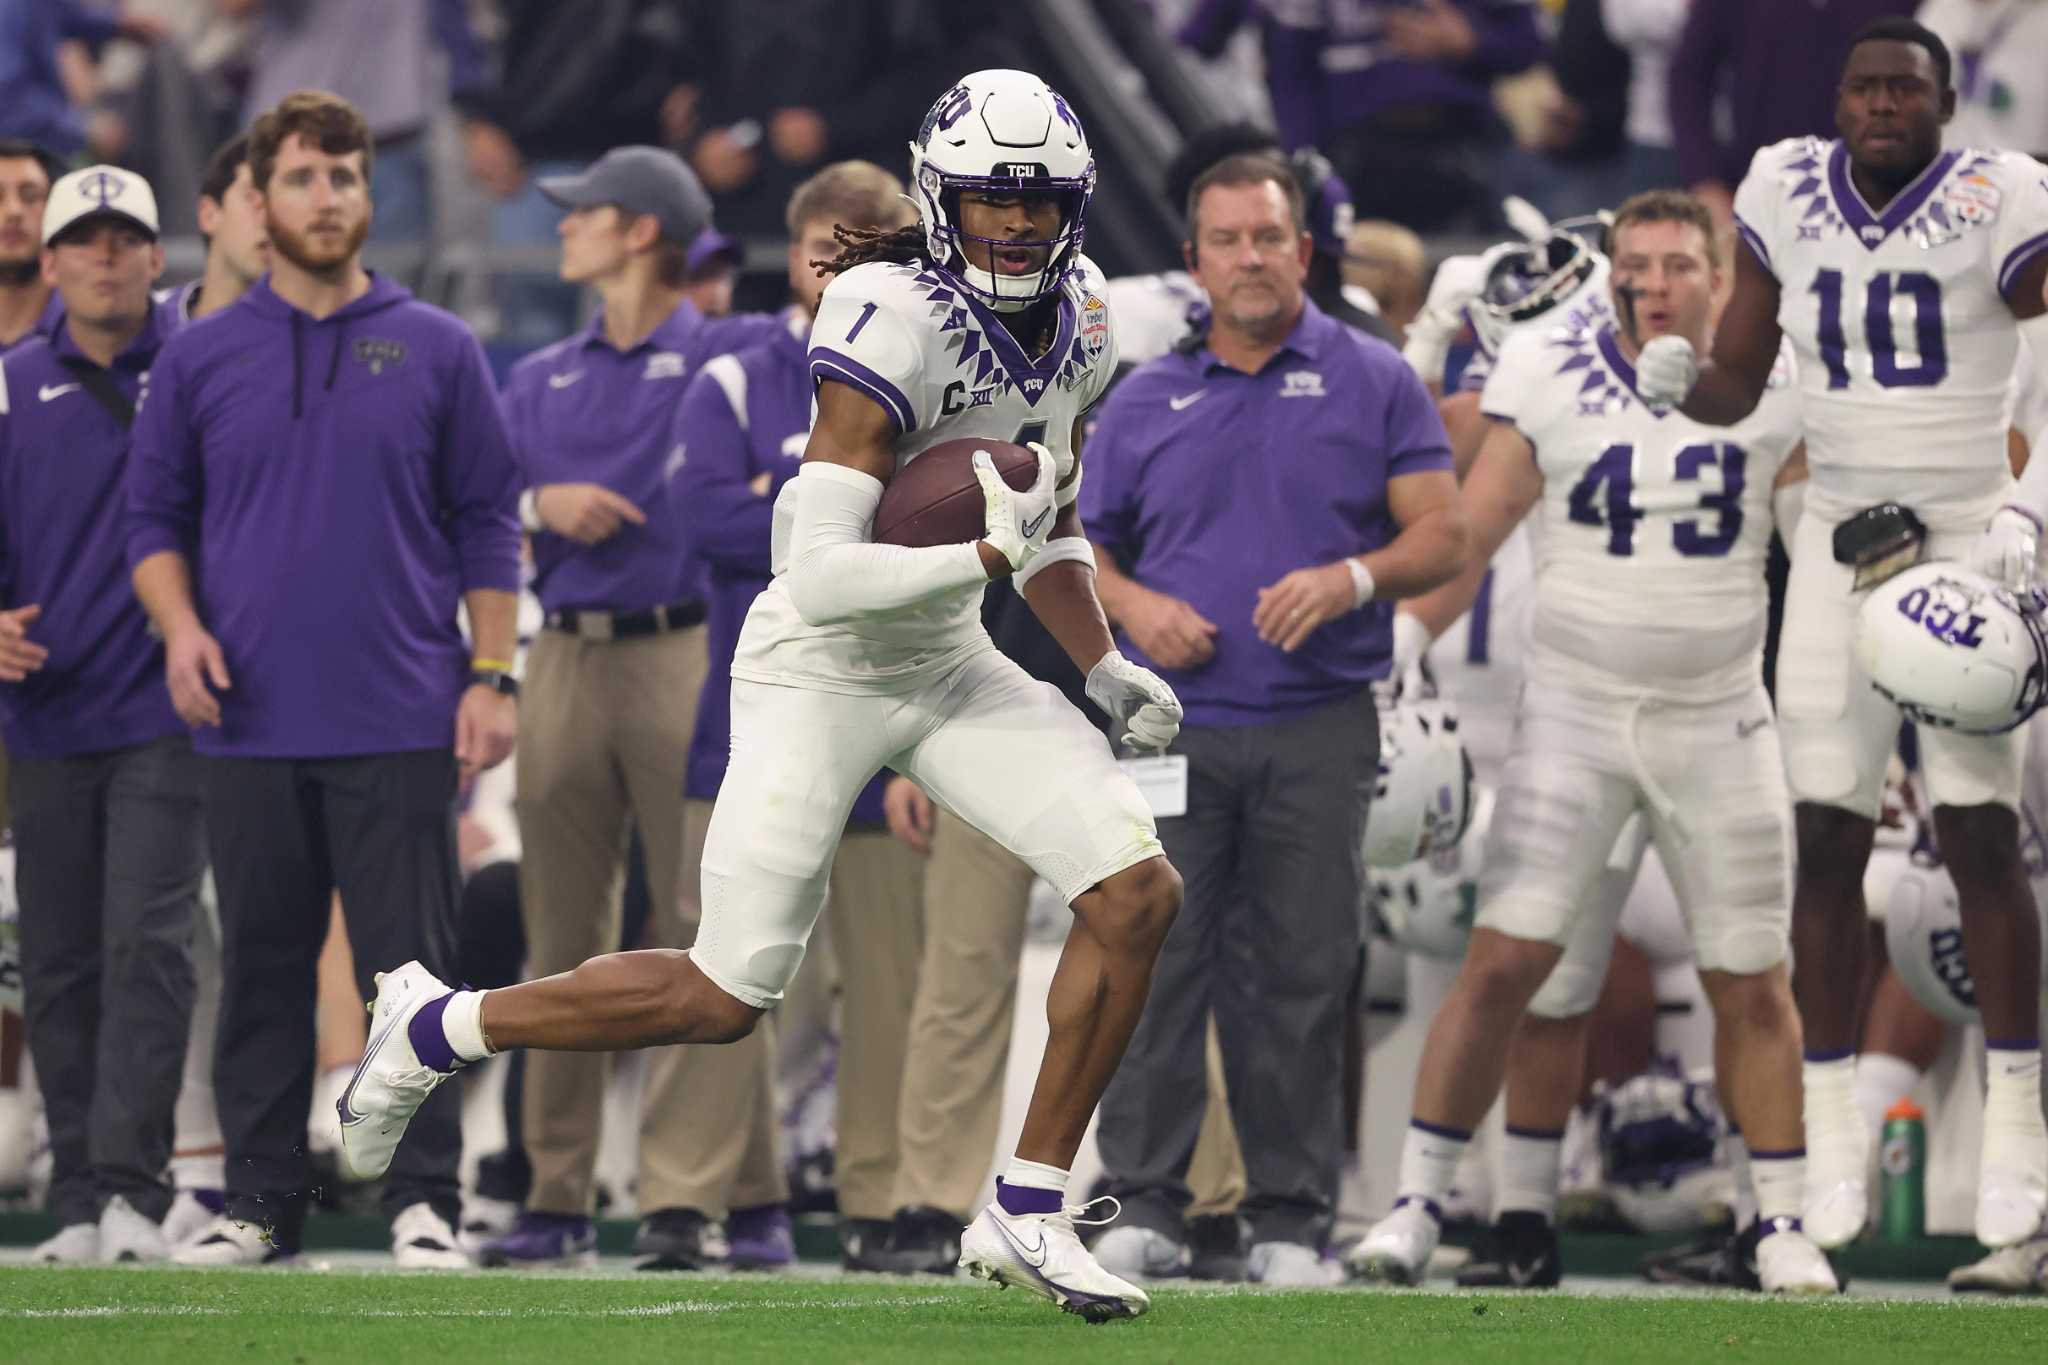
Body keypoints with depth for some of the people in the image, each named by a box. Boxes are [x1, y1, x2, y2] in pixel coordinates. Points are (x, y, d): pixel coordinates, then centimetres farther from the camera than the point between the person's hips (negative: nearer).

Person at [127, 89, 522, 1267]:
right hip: (251, 727, 2)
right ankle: (260, 1202, 11)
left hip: (401, 727, -2)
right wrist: (180, 627, -6)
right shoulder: (200, 360, 9)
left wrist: (492, 679, -2)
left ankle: (425, 1201, 0)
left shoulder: (437, 351, 6)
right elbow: (156, 516, 13)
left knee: (411, 964, -3)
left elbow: (488, 524, 6)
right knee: (261, 970, 6)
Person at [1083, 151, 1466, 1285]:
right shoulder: (1145, 402, 12)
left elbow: (1441, 535, 2)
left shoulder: (1372, 384, 6)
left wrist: (1351, 578, -16)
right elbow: (1086, 550, 16)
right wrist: (1135, 608, -5)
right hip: (1174, 724, 1)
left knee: (1299, 978, 0)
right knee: (1155, 965, -4)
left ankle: (1290, 1217, 6)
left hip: (1318, 732, -1)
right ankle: (1143, 1205, 1)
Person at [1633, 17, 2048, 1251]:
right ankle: (1834, 1136, 5)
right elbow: (1737, 391, 9)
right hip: (1838, 548, 3)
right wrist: (1675, 376, -12)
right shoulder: (1788, 195, 2)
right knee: (1828, 836, -1)